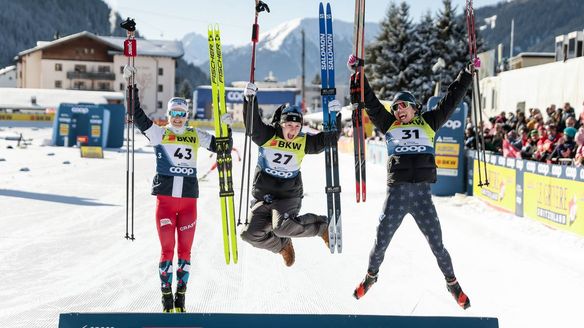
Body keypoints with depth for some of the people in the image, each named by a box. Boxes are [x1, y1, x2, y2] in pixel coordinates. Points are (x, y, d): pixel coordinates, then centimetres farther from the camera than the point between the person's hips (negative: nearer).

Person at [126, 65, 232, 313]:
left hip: (189, 200, 2)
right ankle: (166, 297, 8)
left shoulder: (196, 136, 10)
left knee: (185, 251, 5)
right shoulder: (159, 133, 4)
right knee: (167, 250, -2)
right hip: (165, 199, -2)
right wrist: (132, 85, -6)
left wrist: (226, 127, 0)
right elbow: (137, 115, -2)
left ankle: (180, 298, 14)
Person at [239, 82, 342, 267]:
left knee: (282, 227, -30)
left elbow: (329, 138, -2)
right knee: (251, 234, -7)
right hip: (262, 196, 3)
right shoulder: (266, 136, -5)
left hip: (288, 197, -2)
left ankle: (322, 225, -4)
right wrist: (250, 99, -32)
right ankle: (282, 245, 23)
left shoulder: (304, 142, -1)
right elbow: (252, 123, -19)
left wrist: (335, 116, -15)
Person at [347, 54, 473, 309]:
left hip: (422, 192, 0)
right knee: (381, 242, 5)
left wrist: (467, 74, 16)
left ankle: (452, 282, 21)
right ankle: (371, 275, 31)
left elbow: (451, 100, 15)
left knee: (437, 244, 2)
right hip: (396, 192, 1)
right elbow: (370, 101, 11)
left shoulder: (428, 123, 12)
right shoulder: (389, 125, 12)